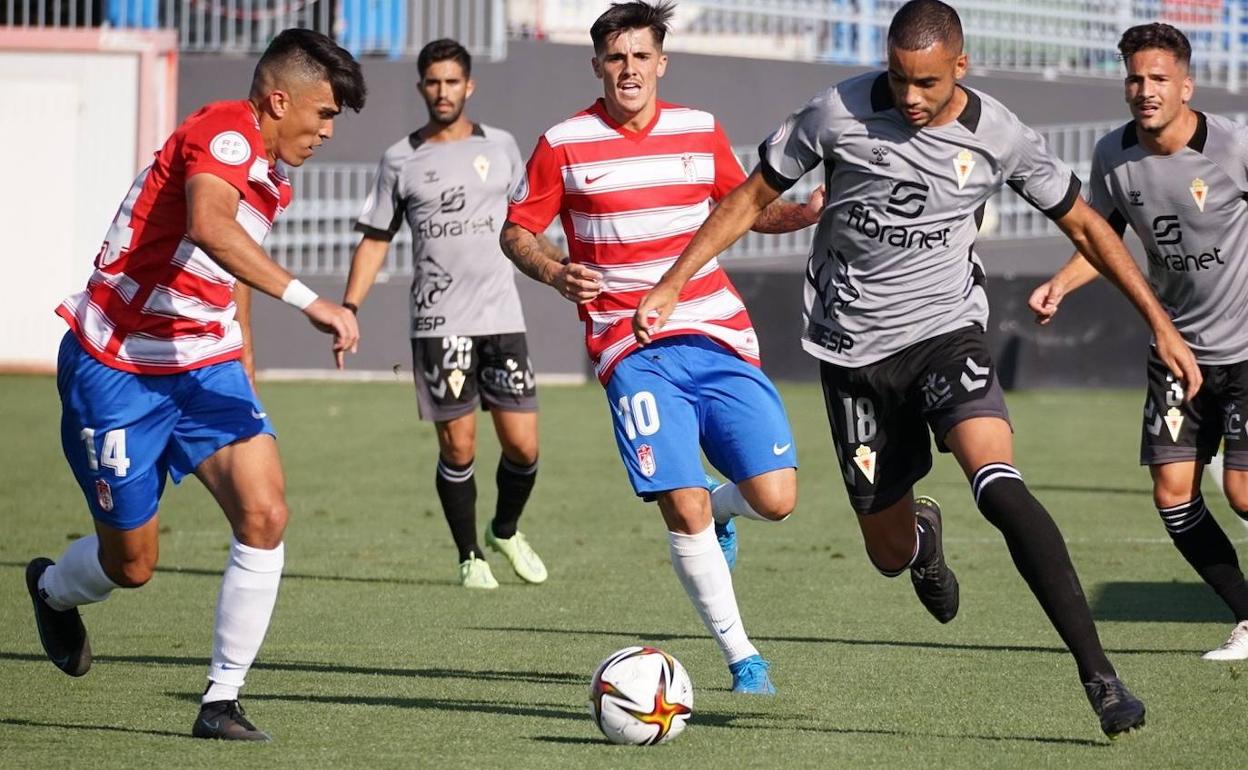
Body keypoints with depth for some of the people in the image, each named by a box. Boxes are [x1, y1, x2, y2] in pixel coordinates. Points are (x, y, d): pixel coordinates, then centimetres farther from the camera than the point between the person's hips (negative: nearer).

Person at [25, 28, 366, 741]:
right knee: (132, 563, 4)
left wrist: (248, 395, 26)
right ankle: (53, 589, 41)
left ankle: (222, 701, -6)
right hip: (117, 368, -8)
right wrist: (308, 300, -45)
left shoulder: (270, 180, 12)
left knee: (265, 515, -15)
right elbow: (207, 226, -39)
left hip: (205, 367, 8)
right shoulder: (225, 134, -18)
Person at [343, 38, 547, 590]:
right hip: (438, 323, -2)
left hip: (502, 318, 2)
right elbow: (375, 240, 7)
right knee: (458, 449, -3)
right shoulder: (400, 161, 4)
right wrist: (349, 307, -3)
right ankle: (470, 558, 14)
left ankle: (506, 531, 26)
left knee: (523, 446, -1)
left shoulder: (502, 148, 8)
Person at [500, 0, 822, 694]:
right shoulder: (564, 146, 0)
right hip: (633, 350, -2)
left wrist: (811, 210, 0)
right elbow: (516, 231, 7)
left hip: (719, 338, 3)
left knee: (775, 498, -9)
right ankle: (742, 656, 3)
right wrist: (554, 273, -14)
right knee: (683, 511, -14)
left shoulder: (700, 131, 8)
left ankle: (719, 512, 28)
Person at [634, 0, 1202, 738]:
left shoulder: (998, 136, -8)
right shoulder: (838, 113, -10)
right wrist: (672, 284, 0)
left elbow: (1083, 224, 4)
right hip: (855, 351, 1)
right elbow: (753, 198, 3)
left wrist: (1161, 324, 2)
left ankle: (1099, 674, -29)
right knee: (891, 555, 6)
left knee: (998, 485, -29)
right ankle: (922, 532, 49)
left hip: (945, 332, -1)